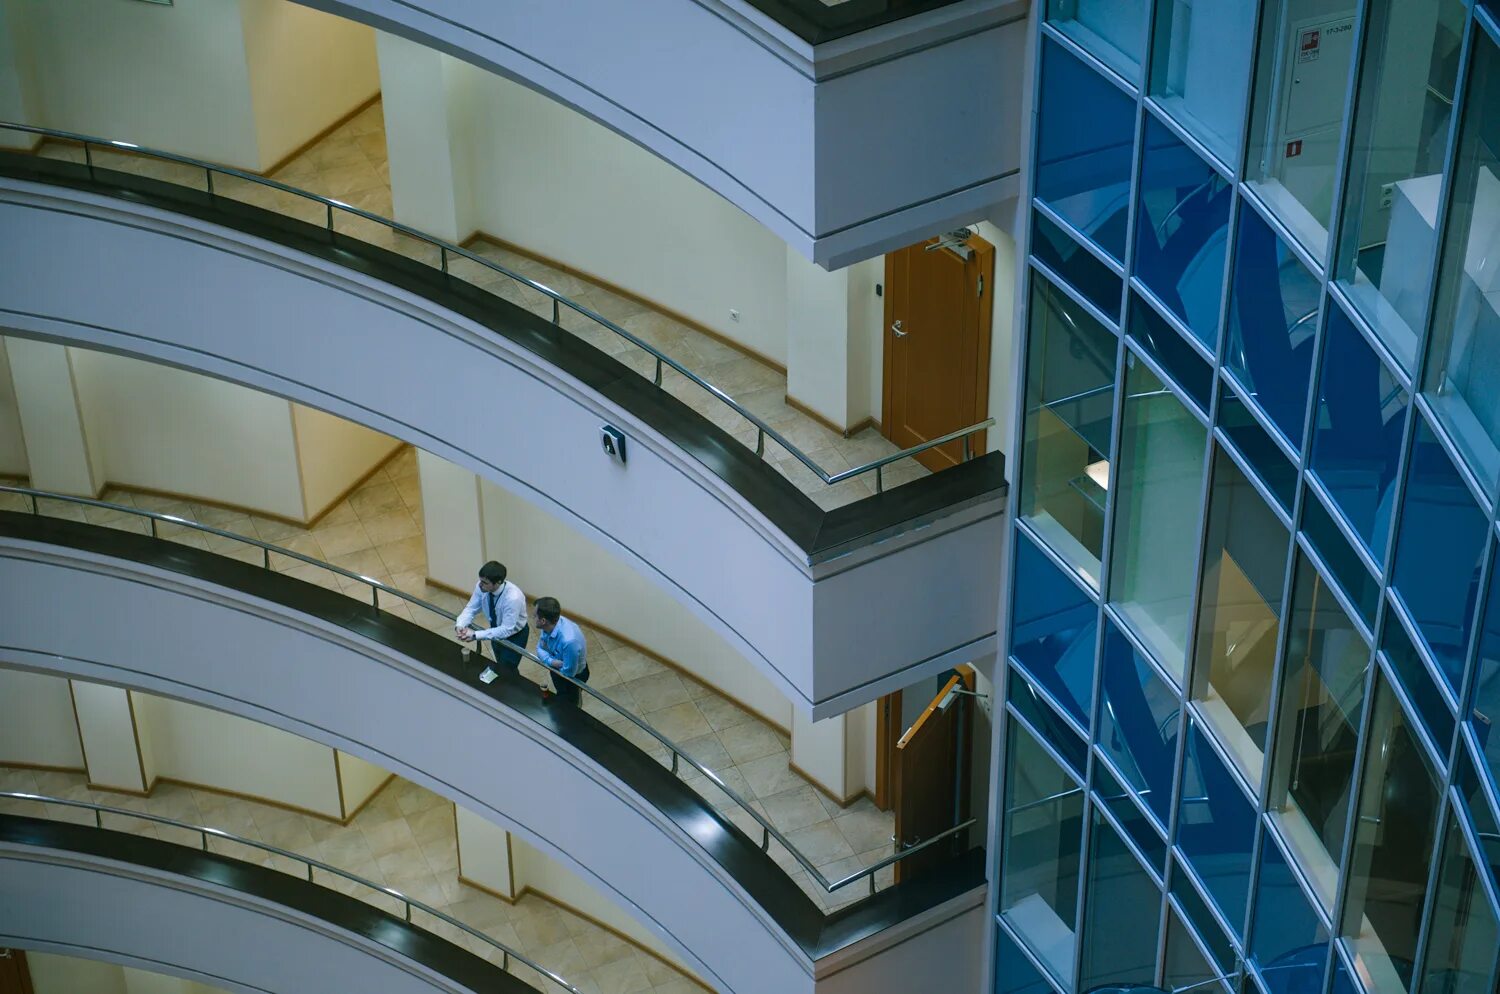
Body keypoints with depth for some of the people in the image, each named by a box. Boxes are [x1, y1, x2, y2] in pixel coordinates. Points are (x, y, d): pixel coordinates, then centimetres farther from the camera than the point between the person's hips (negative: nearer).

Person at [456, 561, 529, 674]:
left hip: (515, 634, -6)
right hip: (497, 629, 6)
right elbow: (471, 608, -12)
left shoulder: (513, 598, -41)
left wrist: (476, 635, -41)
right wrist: (460, 625, -33)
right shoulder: (481, 587, -24)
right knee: (500, 665, 24)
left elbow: (507, 630, -37)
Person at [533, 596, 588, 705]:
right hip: (557, 667, 6)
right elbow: (540, 648, -8)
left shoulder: (569, 641, -46)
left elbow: (568, 673, -33)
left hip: (573, 676, -6)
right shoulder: (550, 624, -24)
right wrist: (551, 661, -29)